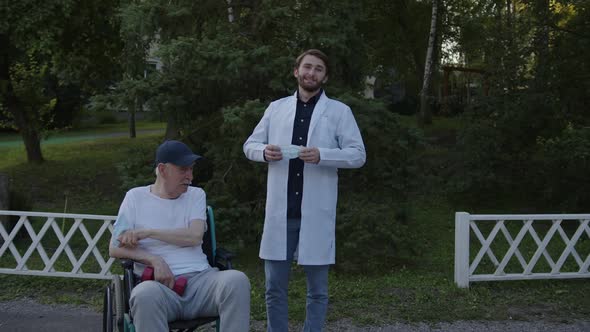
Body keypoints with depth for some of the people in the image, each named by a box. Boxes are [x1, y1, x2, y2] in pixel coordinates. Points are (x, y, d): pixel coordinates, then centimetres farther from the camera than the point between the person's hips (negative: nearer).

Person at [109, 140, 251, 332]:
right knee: (145, 294, -39)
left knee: (237, 280, -31)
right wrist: (154, 260, -11)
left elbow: (195, 236, -2)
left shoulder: (196, 195, 16)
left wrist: (147, 232, -6)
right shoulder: (135, 197, 12)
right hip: (159, 284, -1)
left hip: (200, 278, 2)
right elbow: (115, 249, 6)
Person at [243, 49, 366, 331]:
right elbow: (250, 145, 13)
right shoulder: (276, 108, 12)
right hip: (280, 211, 2)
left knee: (317, 289, 7)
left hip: (316, 212, -2)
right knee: (274, 287, 7)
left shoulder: (339, 111, 4)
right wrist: (264, 152, -10)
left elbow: (358, 155, -3)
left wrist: (322, 155, -19)